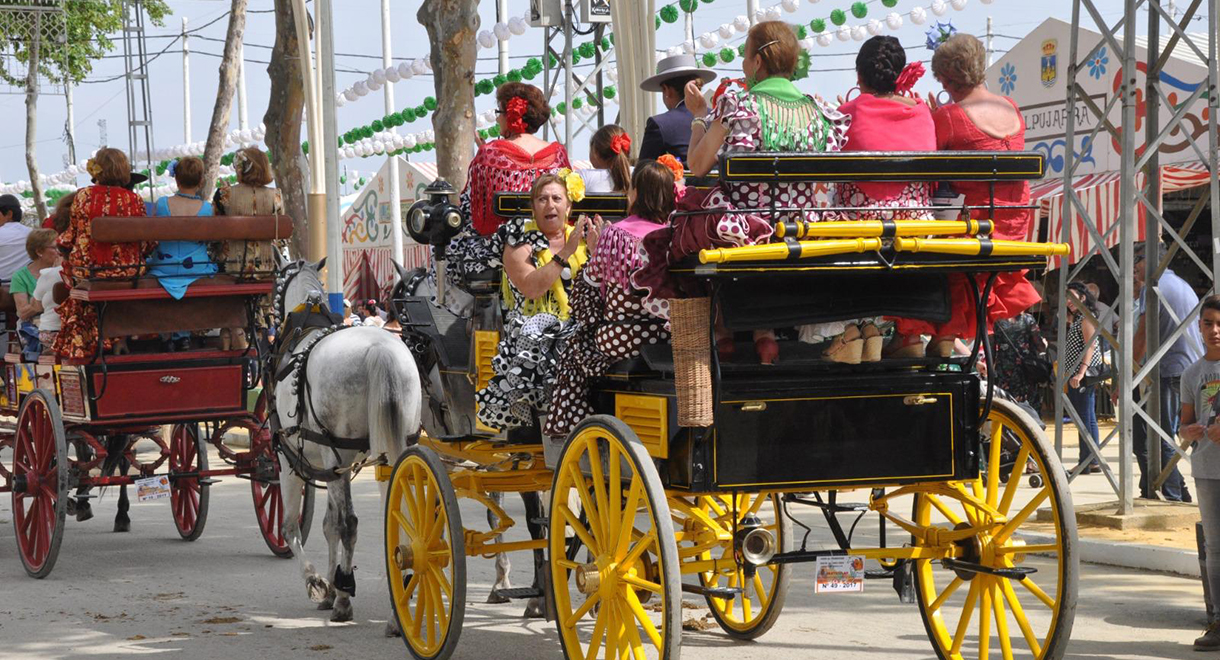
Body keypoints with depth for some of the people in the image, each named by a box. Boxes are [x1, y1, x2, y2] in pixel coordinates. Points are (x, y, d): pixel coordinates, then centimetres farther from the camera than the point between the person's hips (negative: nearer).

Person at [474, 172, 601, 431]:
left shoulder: (581, 237, 18)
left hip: (579, 327, 3)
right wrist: (565, 252, -12)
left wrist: (596, 250, -5)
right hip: (536, 330, -3)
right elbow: (531, 288, -12)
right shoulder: (520, 242, 6)